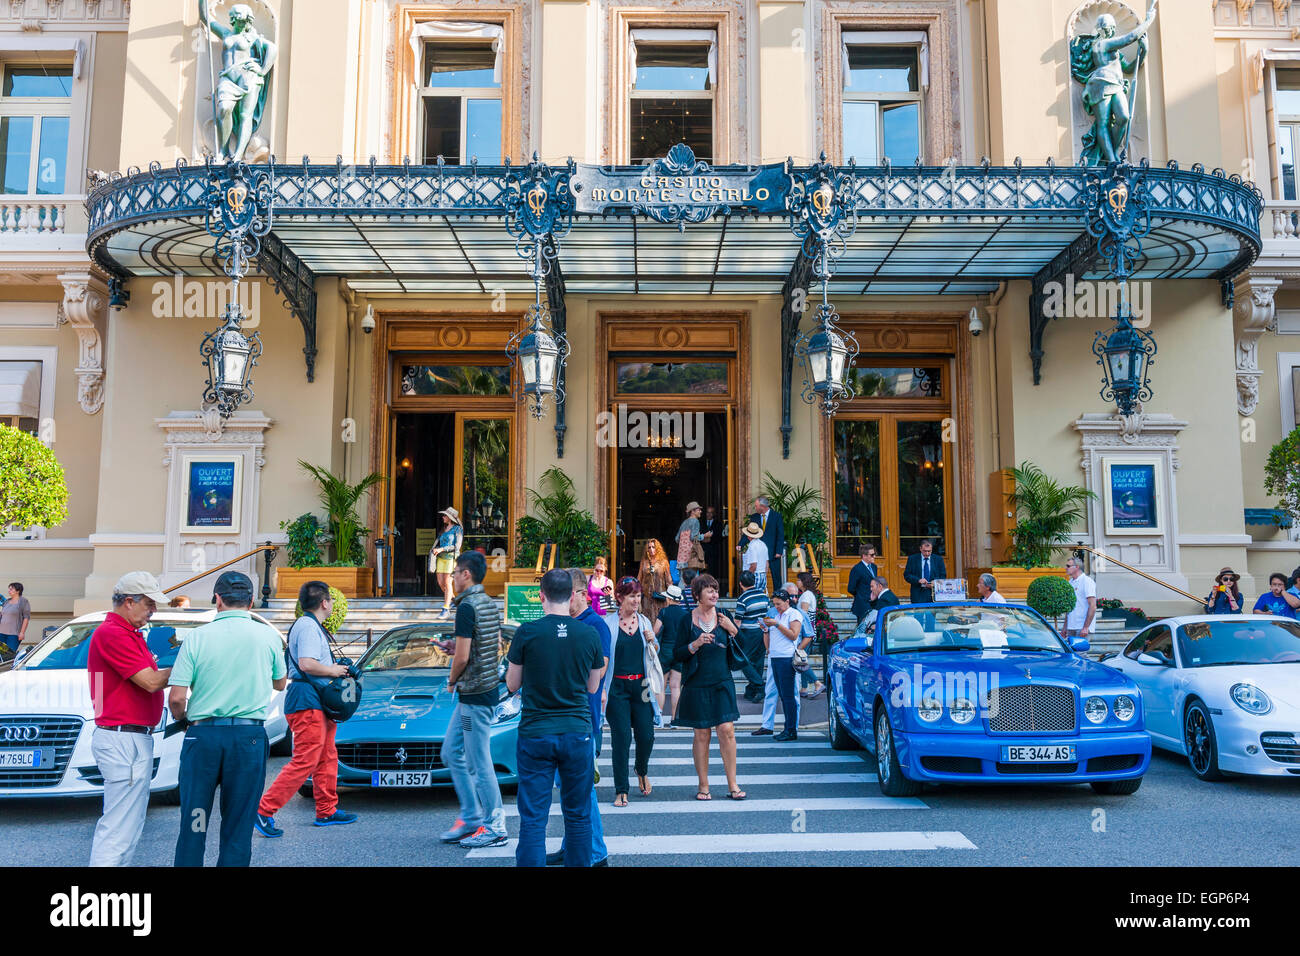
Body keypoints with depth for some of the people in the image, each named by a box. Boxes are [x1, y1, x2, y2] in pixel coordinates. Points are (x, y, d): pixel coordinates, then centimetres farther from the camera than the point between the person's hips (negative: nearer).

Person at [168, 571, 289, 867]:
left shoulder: (197, 637, -3)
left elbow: (176, 698, -6)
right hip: (249, 737, 0)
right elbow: (280, 683, 15)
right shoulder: (268, 636, 0)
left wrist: (183, 719, 14)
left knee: (193, 821, 11)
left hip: (203, 734, 0)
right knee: (239, 823, 9)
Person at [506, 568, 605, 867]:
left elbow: (512, 685, 2)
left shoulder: (527, 632, -8)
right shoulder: (590, 635, -3)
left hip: (535, 733, -2)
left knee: (533, 818, 4)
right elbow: (593, 687, 9)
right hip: (577, 732, 2)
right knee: (578, 816, 13)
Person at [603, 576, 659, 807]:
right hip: (617, 688, -3)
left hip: (641, 685, 3)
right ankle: (621, 790, 9)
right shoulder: (608, 623, -5)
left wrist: (653, 642, -3)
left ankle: (642, 771, 32)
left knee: (646, 735, 0)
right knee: (621, 738, -4)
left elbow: (655, 654, 19)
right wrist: (600, 690, -9)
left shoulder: (645, 621, 7)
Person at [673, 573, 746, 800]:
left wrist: (732, 630, -7)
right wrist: (695, 645, -17)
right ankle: (703, 786, 15)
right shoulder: (687, 619, -3)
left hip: (723, 683, 2)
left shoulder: (723, 616, 5)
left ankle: (732, 784, 6)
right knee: (702, 734, 3)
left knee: (727, 730, -5)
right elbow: (677, 654, -1)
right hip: (698, 685, -2)